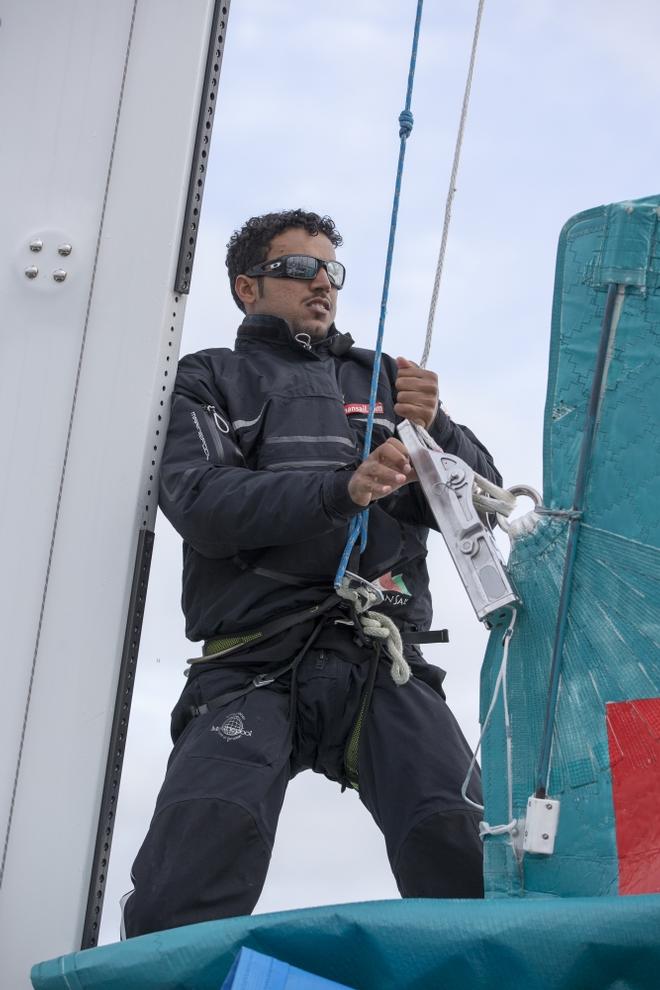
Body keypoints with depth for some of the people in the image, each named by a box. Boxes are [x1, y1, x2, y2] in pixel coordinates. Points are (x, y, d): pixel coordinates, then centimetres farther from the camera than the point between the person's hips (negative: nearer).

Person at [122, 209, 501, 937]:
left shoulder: (381, 380, 27)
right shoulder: (209, 380, 19)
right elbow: (199, 501, -2)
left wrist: (435, 431, -3)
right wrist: (342, 487, -16)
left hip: (381, 663, 2)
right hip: (254, 664, -2)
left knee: (465, 847, -23)